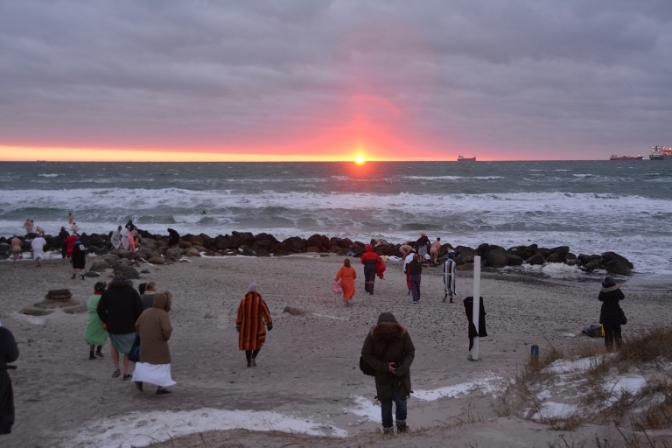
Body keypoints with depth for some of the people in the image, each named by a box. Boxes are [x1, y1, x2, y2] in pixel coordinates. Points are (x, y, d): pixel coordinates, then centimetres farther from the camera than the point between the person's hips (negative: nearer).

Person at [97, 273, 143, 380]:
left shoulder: (107, 293, 3)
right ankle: (126, 373, 12)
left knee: (114, 345, 24)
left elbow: (100, 310, -3)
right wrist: (135, 322, 6)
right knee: (127, 349, 13)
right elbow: (139, 309, -7)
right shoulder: (132, 292, 1)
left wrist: (107, 322, 7)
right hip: (129, 327, -1)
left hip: (113, 327, 1)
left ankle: (116, 369, 16)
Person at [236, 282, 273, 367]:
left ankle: (249, 361, 9)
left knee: (247, 342, 11)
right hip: (258, 324, -2)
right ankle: (253, 357, -6)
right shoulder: (260, 301, -9)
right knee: (259, 341, 14)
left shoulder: (243, 301, -2)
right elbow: (266, 313, -6)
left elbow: (239, 314, 4)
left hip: (246, 324, 2)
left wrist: (238, 324, 14)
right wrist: (269, 324, 4)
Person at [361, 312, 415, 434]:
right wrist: (384, 367, -18)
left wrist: (402, 368, -21)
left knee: (401, 401, -3)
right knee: (386, 404, 5)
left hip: (401, 375, 0)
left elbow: (410, 352, -8)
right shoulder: (373, 335, -21)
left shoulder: (402, 333, -19)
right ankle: (387, 428, 25)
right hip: (383, 376, 0)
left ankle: (401, 424, 23)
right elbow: (366, 354, -10)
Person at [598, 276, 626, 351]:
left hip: (606, 313, -2)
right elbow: (622, 297, 5)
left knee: (608, 330, 7)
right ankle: (619, 345, 21)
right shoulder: (617, 290, -12)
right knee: (617, 329, 17)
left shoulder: (603, 291, -17)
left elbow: (600, 298, 1)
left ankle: (609, 346, 7)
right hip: (616, 313, 2)